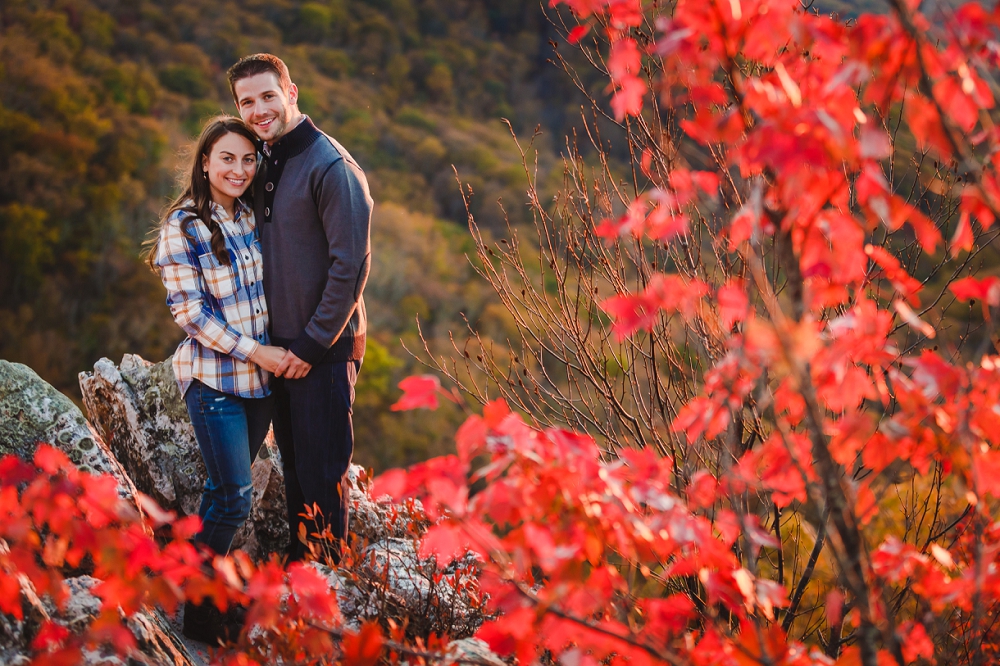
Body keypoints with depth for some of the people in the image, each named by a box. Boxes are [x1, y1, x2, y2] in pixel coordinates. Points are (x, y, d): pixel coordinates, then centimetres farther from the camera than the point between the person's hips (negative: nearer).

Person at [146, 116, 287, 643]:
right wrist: (255, 352, -15)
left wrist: (279, 350, 6)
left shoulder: (252, 218, 8)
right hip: (214, 379, -6)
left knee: (225, 491, 14)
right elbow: (189, 310, -14)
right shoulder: (183, 226, -11)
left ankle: (214, 586, 27)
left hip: (261, 377, 6)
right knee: (233, 500, -5)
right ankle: (199, 612, 10)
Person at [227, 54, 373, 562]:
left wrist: (313, 344, -16)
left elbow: (351, 264, -18)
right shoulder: (263, 164, 10)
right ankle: (296, 564, 32)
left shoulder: (331, 166, -15)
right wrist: (271, 342, 11)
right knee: (293, 466, 18)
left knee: (322, 472, 1)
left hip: (323, 350, -8)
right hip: (279, 347, 8)